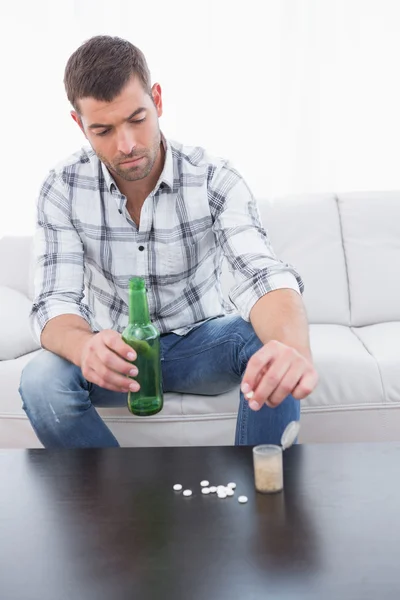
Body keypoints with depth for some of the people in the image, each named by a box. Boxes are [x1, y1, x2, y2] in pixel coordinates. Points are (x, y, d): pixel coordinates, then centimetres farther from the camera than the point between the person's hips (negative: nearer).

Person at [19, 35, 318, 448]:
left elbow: (262, 275, -31)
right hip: (116, 351, 1)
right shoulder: (63, 190, -13)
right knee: (40, 382, -29)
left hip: (200, 343, 0)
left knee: (269, 344, -31)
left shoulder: (214, 179, -16)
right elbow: (55, 304, -18)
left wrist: (293, 348, -56)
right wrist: (85, 348, -45)